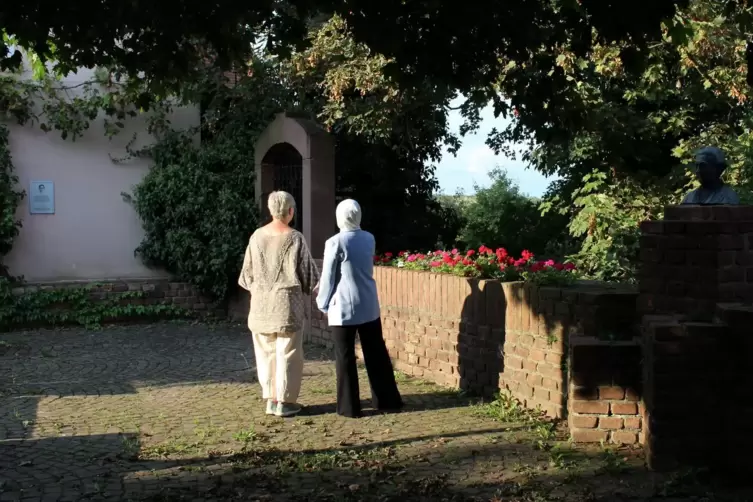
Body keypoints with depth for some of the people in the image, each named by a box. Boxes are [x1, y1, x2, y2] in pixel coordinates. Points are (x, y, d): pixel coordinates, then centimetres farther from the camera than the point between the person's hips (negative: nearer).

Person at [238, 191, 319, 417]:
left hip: (261, 303, 4)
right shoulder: (294, 238, -11)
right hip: (287, 301, -4)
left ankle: (271, 399, 16)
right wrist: (314, 286, 14)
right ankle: (285, 401, 5)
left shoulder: (257, 236, 1)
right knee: (288, 353, 3)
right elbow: (307, 273, -6)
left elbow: (247, 272, 9)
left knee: (267, 352, 12)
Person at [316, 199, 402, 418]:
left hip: (343, 308, -5)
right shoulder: (369, 239, 4)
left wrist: (323, 304, 6)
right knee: (376, 353, 12)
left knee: (345, 357, 3)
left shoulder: (335, 243, -13)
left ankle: (349, 407, 7)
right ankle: (388, 400, 19)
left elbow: (328, 277, -9)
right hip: (369, 306, 5)